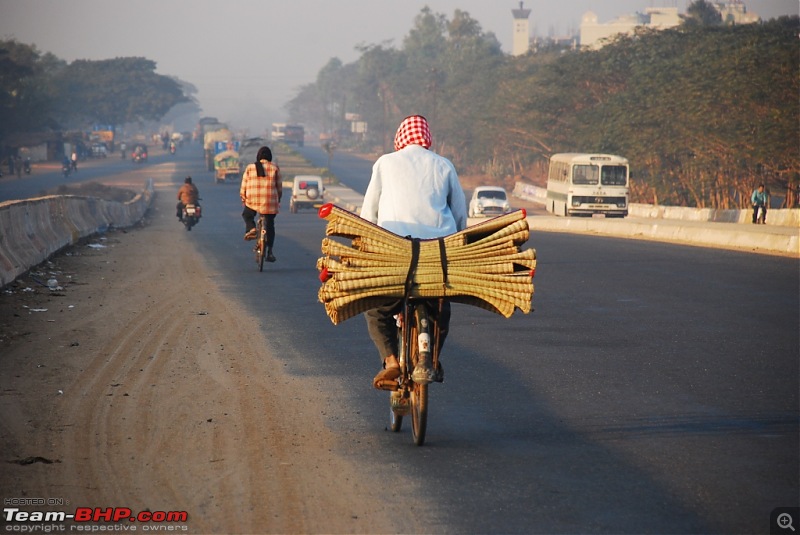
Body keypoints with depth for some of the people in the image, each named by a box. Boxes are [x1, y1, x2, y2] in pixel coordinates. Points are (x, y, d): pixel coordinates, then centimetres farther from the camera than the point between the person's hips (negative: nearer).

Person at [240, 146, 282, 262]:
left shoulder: (250, 168, 4)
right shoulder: (275, 168, 3)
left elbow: (243, 188, 5)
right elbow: (279, 187, 7)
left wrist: (243, 200, 19)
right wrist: (278, 200, 21)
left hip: (252, 201, 0)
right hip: (270, 202, 0)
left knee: (247, 215, 27)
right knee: (270, 225, 12)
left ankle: (251, 229, -3)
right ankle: (269, 252, 8)